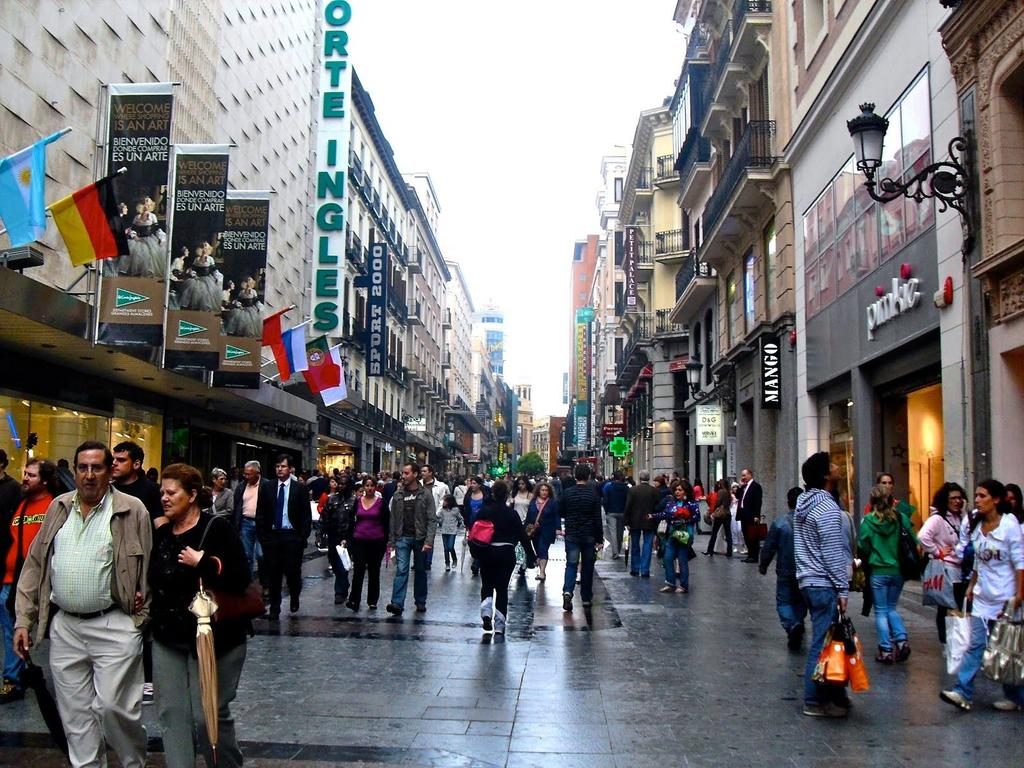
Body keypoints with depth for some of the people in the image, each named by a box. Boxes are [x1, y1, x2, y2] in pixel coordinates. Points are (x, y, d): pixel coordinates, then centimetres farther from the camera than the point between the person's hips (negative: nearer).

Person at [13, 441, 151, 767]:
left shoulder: (132, 510, -4)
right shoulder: (58, 508, 9)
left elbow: (149, 568, -3)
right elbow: (35, 566, 12)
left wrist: (144, 616, -7)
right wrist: (23, 619, 8)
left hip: (114, 625, -4)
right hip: (64, 627, 5)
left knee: (114, 706, -5)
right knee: (75, 712, 10)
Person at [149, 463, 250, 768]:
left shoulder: (217, 528, -9)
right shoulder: (160, 534, 10)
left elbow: (241, 579, -17)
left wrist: (202, 563, -22)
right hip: (167, 638, 6)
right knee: (172, 714, 4)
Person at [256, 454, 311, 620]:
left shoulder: (300, 488, 0)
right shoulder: (268, 488, 6)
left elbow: (306, 515, 0)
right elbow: (260, 513, 7)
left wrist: (303, 536, -7)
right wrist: (262, 535, 0)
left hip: (292, 536, -2)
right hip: (272, 535, 2)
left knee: (292, 571, 0)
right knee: (273, 573, 4)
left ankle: (294, 598, 29)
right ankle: (274, 609, 14)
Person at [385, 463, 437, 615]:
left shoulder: (426, 494, -5)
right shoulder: (398, 494, 4)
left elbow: (432, 520, -8)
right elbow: (393, 519, 8)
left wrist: (429, 541, -17)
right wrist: (391, 539, 4)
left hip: (420, 538, -1)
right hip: (402, 538, 1)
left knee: (420, 571, 11)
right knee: (401, 570, -8)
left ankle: (420, 602, 24)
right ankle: (397, 603, -14)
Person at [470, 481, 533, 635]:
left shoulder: (484, 511, -4)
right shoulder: (511, 513, -7)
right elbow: (522, 535, -3)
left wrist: (475, 551, 9)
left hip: (486, 553, 1)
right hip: (506, 554, -1)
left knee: (487, 585, 16)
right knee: (502, 588, 6)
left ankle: (486, 612, -8)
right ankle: (499, 625, 6)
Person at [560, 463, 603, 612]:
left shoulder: (567, 493, -3)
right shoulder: (593, 494, -7)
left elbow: (561, 513, 7)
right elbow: (598, 519, -7)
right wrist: (600, 539, -2)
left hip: (571, 535, 1)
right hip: (589, 536, 0)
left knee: (571, 564, 1)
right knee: (587, 566, 11)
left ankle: (567, 591, -22)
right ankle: (586, 598, 17)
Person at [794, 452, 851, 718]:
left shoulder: (805, 503, 11)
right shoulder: (826, 508, -17)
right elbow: (833, 554, -19)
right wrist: (843, 589, -14)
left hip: (809, 581, 9)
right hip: (824, 584, -9)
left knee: (822, 640, 14)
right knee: (824, 642, -3)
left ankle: (830, 695, 22)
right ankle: (816, 701, 3)